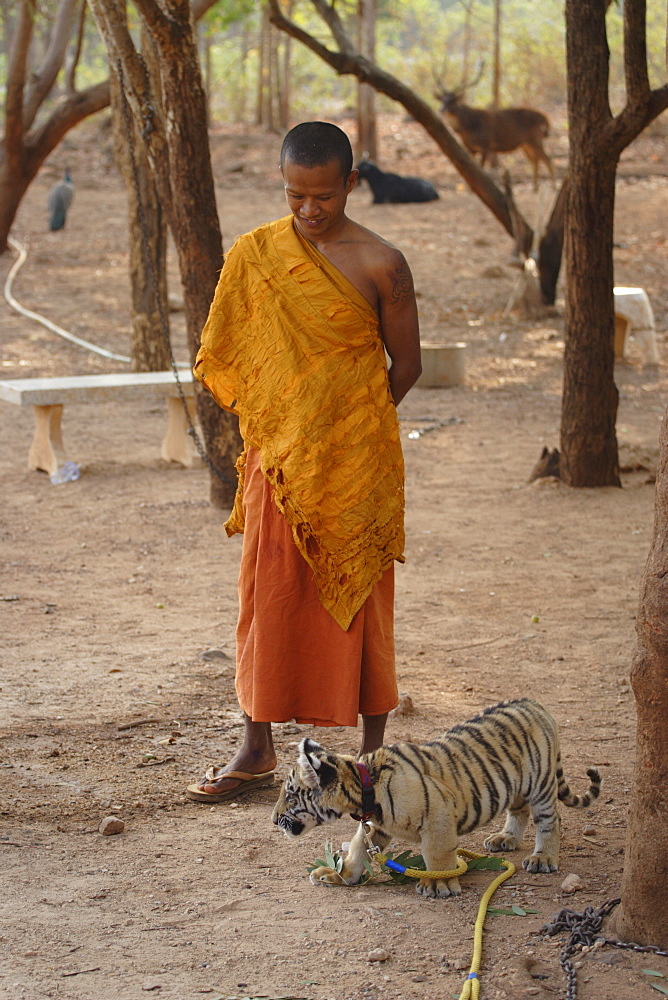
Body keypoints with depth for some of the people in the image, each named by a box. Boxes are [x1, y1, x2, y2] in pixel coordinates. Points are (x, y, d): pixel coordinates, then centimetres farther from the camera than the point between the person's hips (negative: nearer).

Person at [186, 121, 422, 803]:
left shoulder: (379, 265, -6)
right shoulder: (253, 255, 2)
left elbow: (406, 364, 2)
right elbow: (226, 357, 10)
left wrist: (350, 426, 2)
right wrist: (271, 425, 3)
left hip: (357, 461, -2)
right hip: (277, 458, 2)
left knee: (358, 598, 6)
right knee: (267, 596, 8)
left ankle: (373, 749, 18)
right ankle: (257, 747, 20)